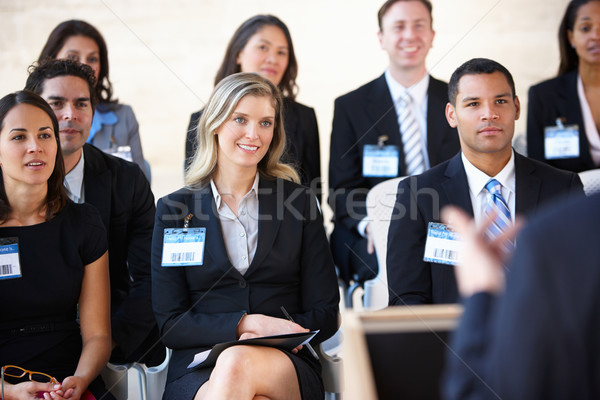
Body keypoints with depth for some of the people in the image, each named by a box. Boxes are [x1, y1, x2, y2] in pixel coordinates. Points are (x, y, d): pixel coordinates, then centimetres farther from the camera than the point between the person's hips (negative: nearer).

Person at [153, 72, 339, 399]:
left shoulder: (299, 202, 11)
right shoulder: (174, 209, 8)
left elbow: (324, 314, 8)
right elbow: (170, 324, 3)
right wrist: (248, 323, -12)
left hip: (286, 368, 1)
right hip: (198, 372, 0)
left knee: (237, 363, -36)